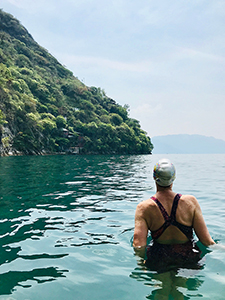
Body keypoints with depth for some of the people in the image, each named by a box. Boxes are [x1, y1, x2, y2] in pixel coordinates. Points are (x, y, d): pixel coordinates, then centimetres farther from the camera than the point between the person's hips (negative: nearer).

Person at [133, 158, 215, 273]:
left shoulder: (144, 208, -12)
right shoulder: (191, 201, -9)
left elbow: (139, 247, -18)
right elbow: (207, 241, -7)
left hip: (158, 262, -1)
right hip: (190, 260, 2)